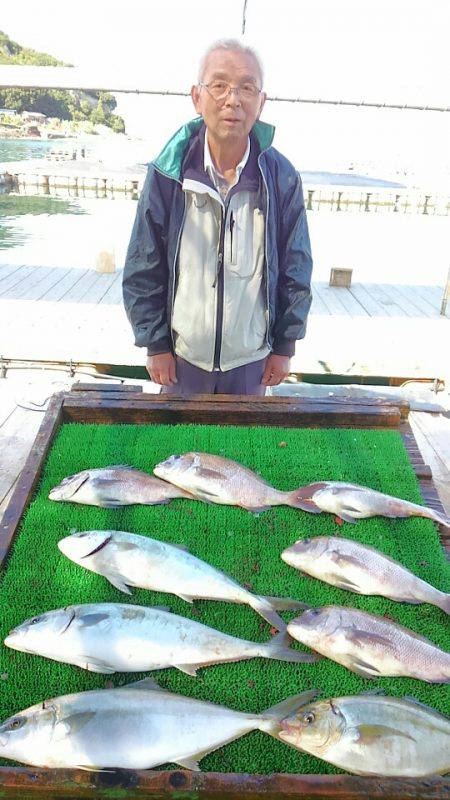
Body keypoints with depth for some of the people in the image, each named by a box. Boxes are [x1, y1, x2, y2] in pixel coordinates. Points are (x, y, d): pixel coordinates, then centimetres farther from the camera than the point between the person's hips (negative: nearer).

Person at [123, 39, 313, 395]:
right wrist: (155, 344, -3)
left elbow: (296, 271, 0)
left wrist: (284, 346, 1)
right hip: (182, 355, 0)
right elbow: (143, 270, -3)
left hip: (251, 357, 1)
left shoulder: (282, 178, -8)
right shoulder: (168, 174, -9)